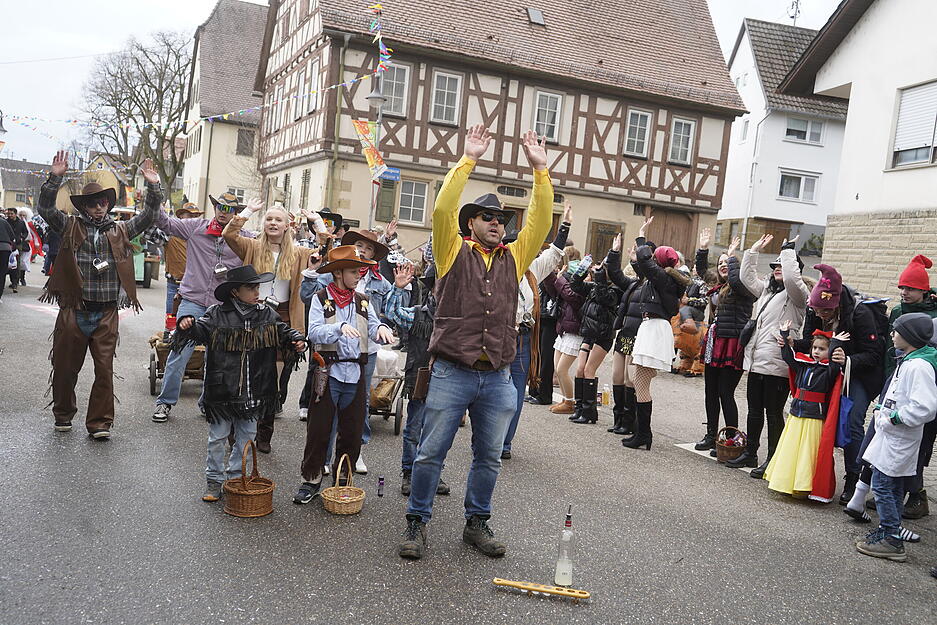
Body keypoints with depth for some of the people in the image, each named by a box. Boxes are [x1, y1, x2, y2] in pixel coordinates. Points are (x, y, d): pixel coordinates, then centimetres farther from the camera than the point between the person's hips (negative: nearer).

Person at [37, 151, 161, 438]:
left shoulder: (120, 231, 11)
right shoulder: (71, 227, 6)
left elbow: (148, 216, 7)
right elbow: (46, 208, -6)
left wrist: (154, 186, -4)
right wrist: (55, 178, -17)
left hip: (107, 313, 1)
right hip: (73, 310, -1)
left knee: (105, 369, 1)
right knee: (65, 367, 10)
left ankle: (99, 422, 10)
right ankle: (63, 414, 30)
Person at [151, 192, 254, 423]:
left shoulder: (244, 238, 4)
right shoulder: (196, 227, 4)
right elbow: (166, 223, 4)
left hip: (224, 307, 1)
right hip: (193, 301, -1)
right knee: (179, 353, -3)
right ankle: (165, 402, 11)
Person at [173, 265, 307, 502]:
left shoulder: (267, 315, 3)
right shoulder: (217, 314, -6)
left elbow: (283, 332, 12)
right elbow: (201, 329, -12)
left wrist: (296, 340, -6)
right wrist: (188, 326, -33)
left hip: (254, 391, 3)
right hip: (222, 391, -3)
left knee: (246, 436, 14)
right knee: (218, 437, 8)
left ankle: (236, 477, 29)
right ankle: (214, 480, 23)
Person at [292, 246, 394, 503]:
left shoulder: (363, 301, 13)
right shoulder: (321, 298, 0)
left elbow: (373, 332, 4)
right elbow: (314, 333, -13)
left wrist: (381, 328, -19)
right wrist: (340, 328, -28)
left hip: (355, 373, 4)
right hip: (329, 371, -4)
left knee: (352, 431, 9)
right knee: (319, 428, 1)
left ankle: (342, 480, 23)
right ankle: (311, 480, 15)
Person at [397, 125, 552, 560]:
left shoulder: (513, 258, 12)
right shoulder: (455, 252, 3)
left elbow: (540, 221, 5)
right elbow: (442, 210, -11)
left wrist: (540, 170, -1)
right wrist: (468, 160, -12)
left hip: (497, 378, 4)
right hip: (452, 373, -4)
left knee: (489, 457, 12)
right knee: (431, 451, 3)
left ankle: (477, 523, 28)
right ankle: (417, 522, 18)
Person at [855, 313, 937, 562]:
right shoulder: (907, 361, 12)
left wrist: (893, 418, -19)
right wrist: (880, 408, 12)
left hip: (897, 440, -10)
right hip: (891, 437, 10)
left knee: (882, 486, -5)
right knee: (892, 488, 17)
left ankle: (891, 541, 2)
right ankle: (887, 531, 27)